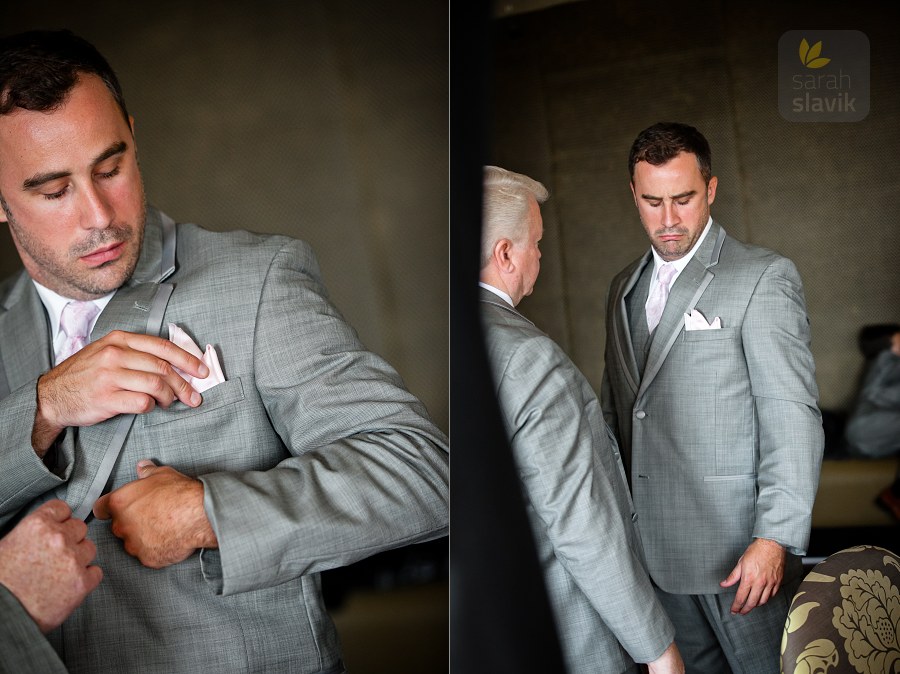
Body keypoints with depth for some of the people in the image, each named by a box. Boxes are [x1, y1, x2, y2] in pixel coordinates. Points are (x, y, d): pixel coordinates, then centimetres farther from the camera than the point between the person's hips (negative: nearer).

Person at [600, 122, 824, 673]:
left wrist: (775, 539, -19)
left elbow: (793, 416, -13)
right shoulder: (625, 288, 14)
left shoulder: (765, 277, -6)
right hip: (654, 547, 6)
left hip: (740, 549, -6)